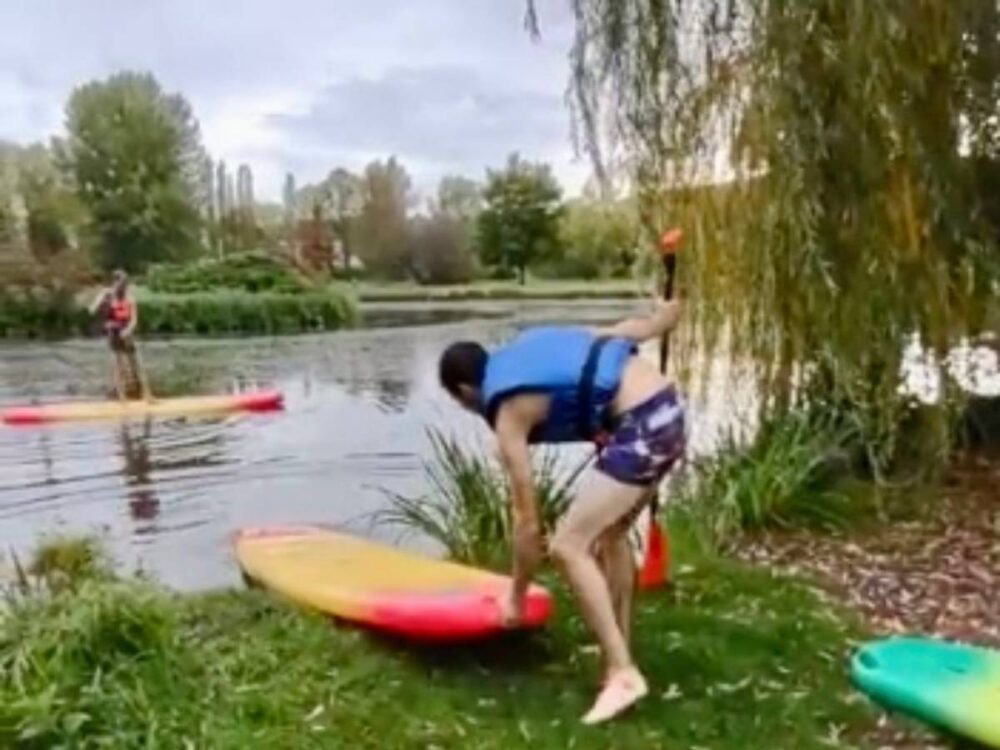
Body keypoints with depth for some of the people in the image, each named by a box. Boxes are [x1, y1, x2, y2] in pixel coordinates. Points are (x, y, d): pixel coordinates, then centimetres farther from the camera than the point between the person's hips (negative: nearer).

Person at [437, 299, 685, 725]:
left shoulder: (509, 415, -3)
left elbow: (527, 522, -1)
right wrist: (663, 316, 42)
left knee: (568, 547, -6)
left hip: (640, 429, -10)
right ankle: (619, 651, 29)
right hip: (666, 408, 10)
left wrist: (516, 598, 13)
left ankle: (623, 674, -4)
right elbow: (624, 331, 20)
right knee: (610, 533, 22)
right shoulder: (524, 350, 17)